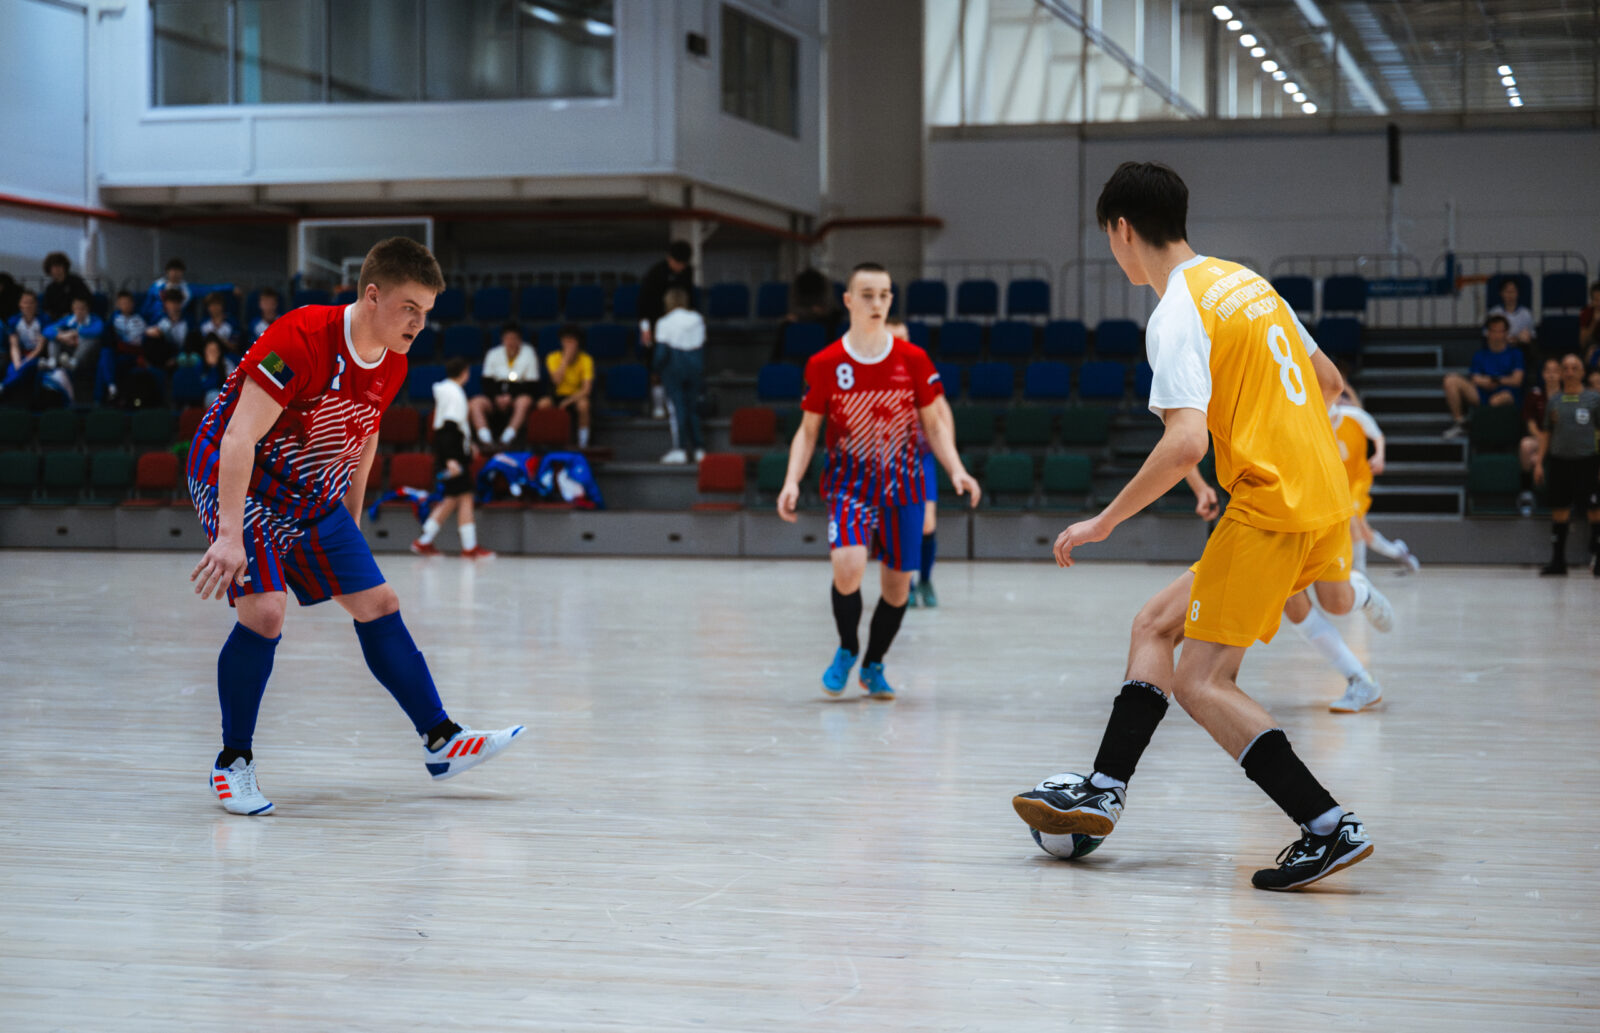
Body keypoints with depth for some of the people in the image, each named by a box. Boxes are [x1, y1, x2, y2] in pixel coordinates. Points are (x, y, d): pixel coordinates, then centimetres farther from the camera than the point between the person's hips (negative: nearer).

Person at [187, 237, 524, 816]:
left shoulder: (392, 365, -3)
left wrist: (350, 523, 20)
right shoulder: (301, 339, -28)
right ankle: (233, 763, -6)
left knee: (378, 606, 4)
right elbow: (240, 438, -31)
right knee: (265, 610, -22)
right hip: (235, 481, -7)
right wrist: (230, 536, -38)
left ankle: (440, 742, 13)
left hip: (312, 496, 7)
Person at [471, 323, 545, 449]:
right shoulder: (493, 354, 10)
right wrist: (497, 398, -12)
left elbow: (532, 385, -2)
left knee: (525, 401, -37)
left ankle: (506, 439, -43)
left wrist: (510, 397, -14)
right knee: (475, 403, -26)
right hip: (495, 398, 2)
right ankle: (486, 441, -40)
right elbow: (487, 383, 7)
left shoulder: (529, 354, 3)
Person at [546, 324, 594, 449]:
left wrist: (568, 401, -30)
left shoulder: (586, 360, -12)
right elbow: (557, 381, -25)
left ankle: (583, 441, -20)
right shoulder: (553, 358, -9)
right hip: (558, 395, 1)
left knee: (583, 404, -37)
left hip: (577, 395, -1)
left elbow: (586, 389, -19)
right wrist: (566, 358, -26)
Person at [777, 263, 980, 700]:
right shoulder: (824, 364, -4)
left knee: (897, 582, 5)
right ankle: (847, 649, 3)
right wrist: (792, 480, -10)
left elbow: (934, 423, 6)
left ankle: (873, 666, 30)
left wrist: (956, 470, -8)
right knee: (848, 565, -25)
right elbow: (808, 430, 3)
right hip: (849, 485, -2)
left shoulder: (913, 360, -1)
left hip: (902, 485, 2)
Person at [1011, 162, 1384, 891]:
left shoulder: (1176, 316, -12)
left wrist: (1104, 522, -16)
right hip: (1322, 495, 9)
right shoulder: (1243, 280, 15)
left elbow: (1185, 444, -24)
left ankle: (1330, 829, -13)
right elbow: (1328, 383, 24)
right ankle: (1104, 791, 11)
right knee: (1155, 621, 14)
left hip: (1271, 503, -9)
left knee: (1200, 682, -8)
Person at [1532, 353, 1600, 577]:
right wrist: (1539, 462, 7)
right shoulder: (1554, 401, 10)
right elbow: (1546, 432, 14)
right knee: (1559, 512, 6)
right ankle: (1557, 562, 12)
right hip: (1559, 460, 3)